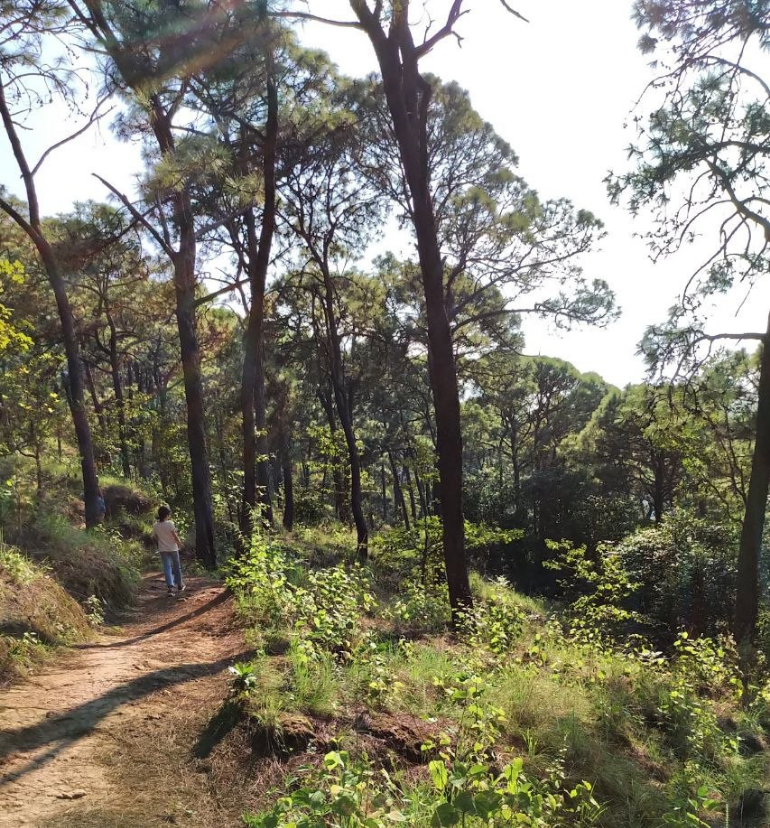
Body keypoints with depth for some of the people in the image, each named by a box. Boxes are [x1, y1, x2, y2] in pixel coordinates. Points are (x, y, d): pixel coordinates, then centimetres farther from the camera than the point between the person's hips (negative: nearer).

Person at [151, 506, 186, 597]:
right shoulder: (170, 523, -17)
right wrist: (180, 543, 3)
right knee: (177, 566, 14)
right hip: (173, 548, -3)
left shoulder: (156, 525, -4)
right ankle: (179, 585, 25)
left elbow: (155, 537, 3)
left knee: (167, 567, 3)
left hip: (163, 549, 3)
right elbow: (175, 536, -13)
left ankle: (170, 587, -11)